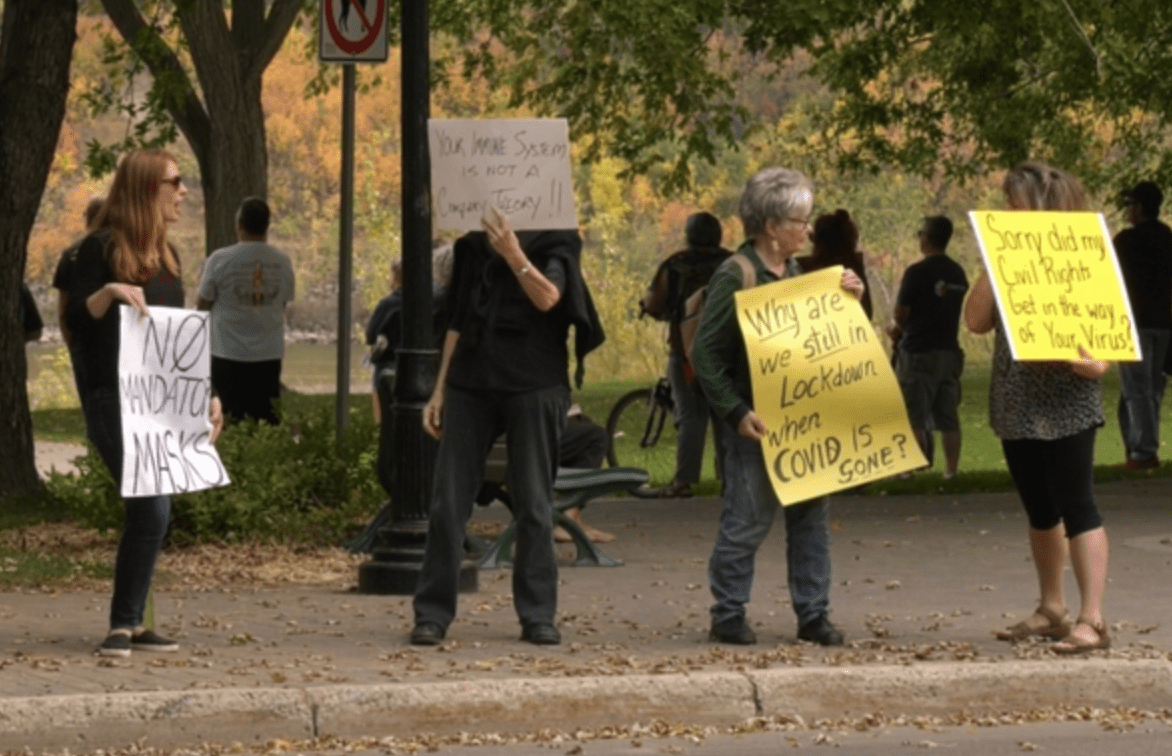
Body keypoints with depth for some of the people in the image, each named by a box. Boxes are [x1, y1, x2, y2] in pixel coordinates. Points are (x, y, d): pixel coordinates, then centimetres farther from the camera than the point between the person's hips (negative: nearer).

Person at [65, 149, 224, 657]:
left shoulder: (165, 256, 17)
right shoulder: (101, 248, -5)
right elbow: (75, 321, -9)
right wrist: (109, 291, -26)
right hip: (115, 402, -7)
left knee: (149, 513, 5)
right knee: (151, 510, -17)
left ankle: (131, 624, 12)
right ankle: (122, 626, -10)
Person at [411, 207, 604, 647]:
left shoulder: (555, 244, 2)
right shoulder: (474, 244, 15)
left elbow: (547, 298, -17)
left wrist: (514, 255, -30)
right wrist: (440, 390, 15)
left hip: (532, 385, -3)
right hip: (470, 382, 3)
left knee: (534, 507, 0)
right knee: (448, 503, -2)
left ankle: (537, 615, 7)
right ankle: (432, 614, 1)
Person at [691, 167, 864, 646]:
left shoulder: (794, 272, 12)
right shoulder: (735, 276, -12)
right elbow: (706, 354, -14)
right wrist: (736, 413, -20)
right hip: (756, 423, -7)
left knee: (811, 516, 7)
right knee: (747, 521, -4)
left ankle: (813, 615, 14)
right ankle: (727, 617, 7)